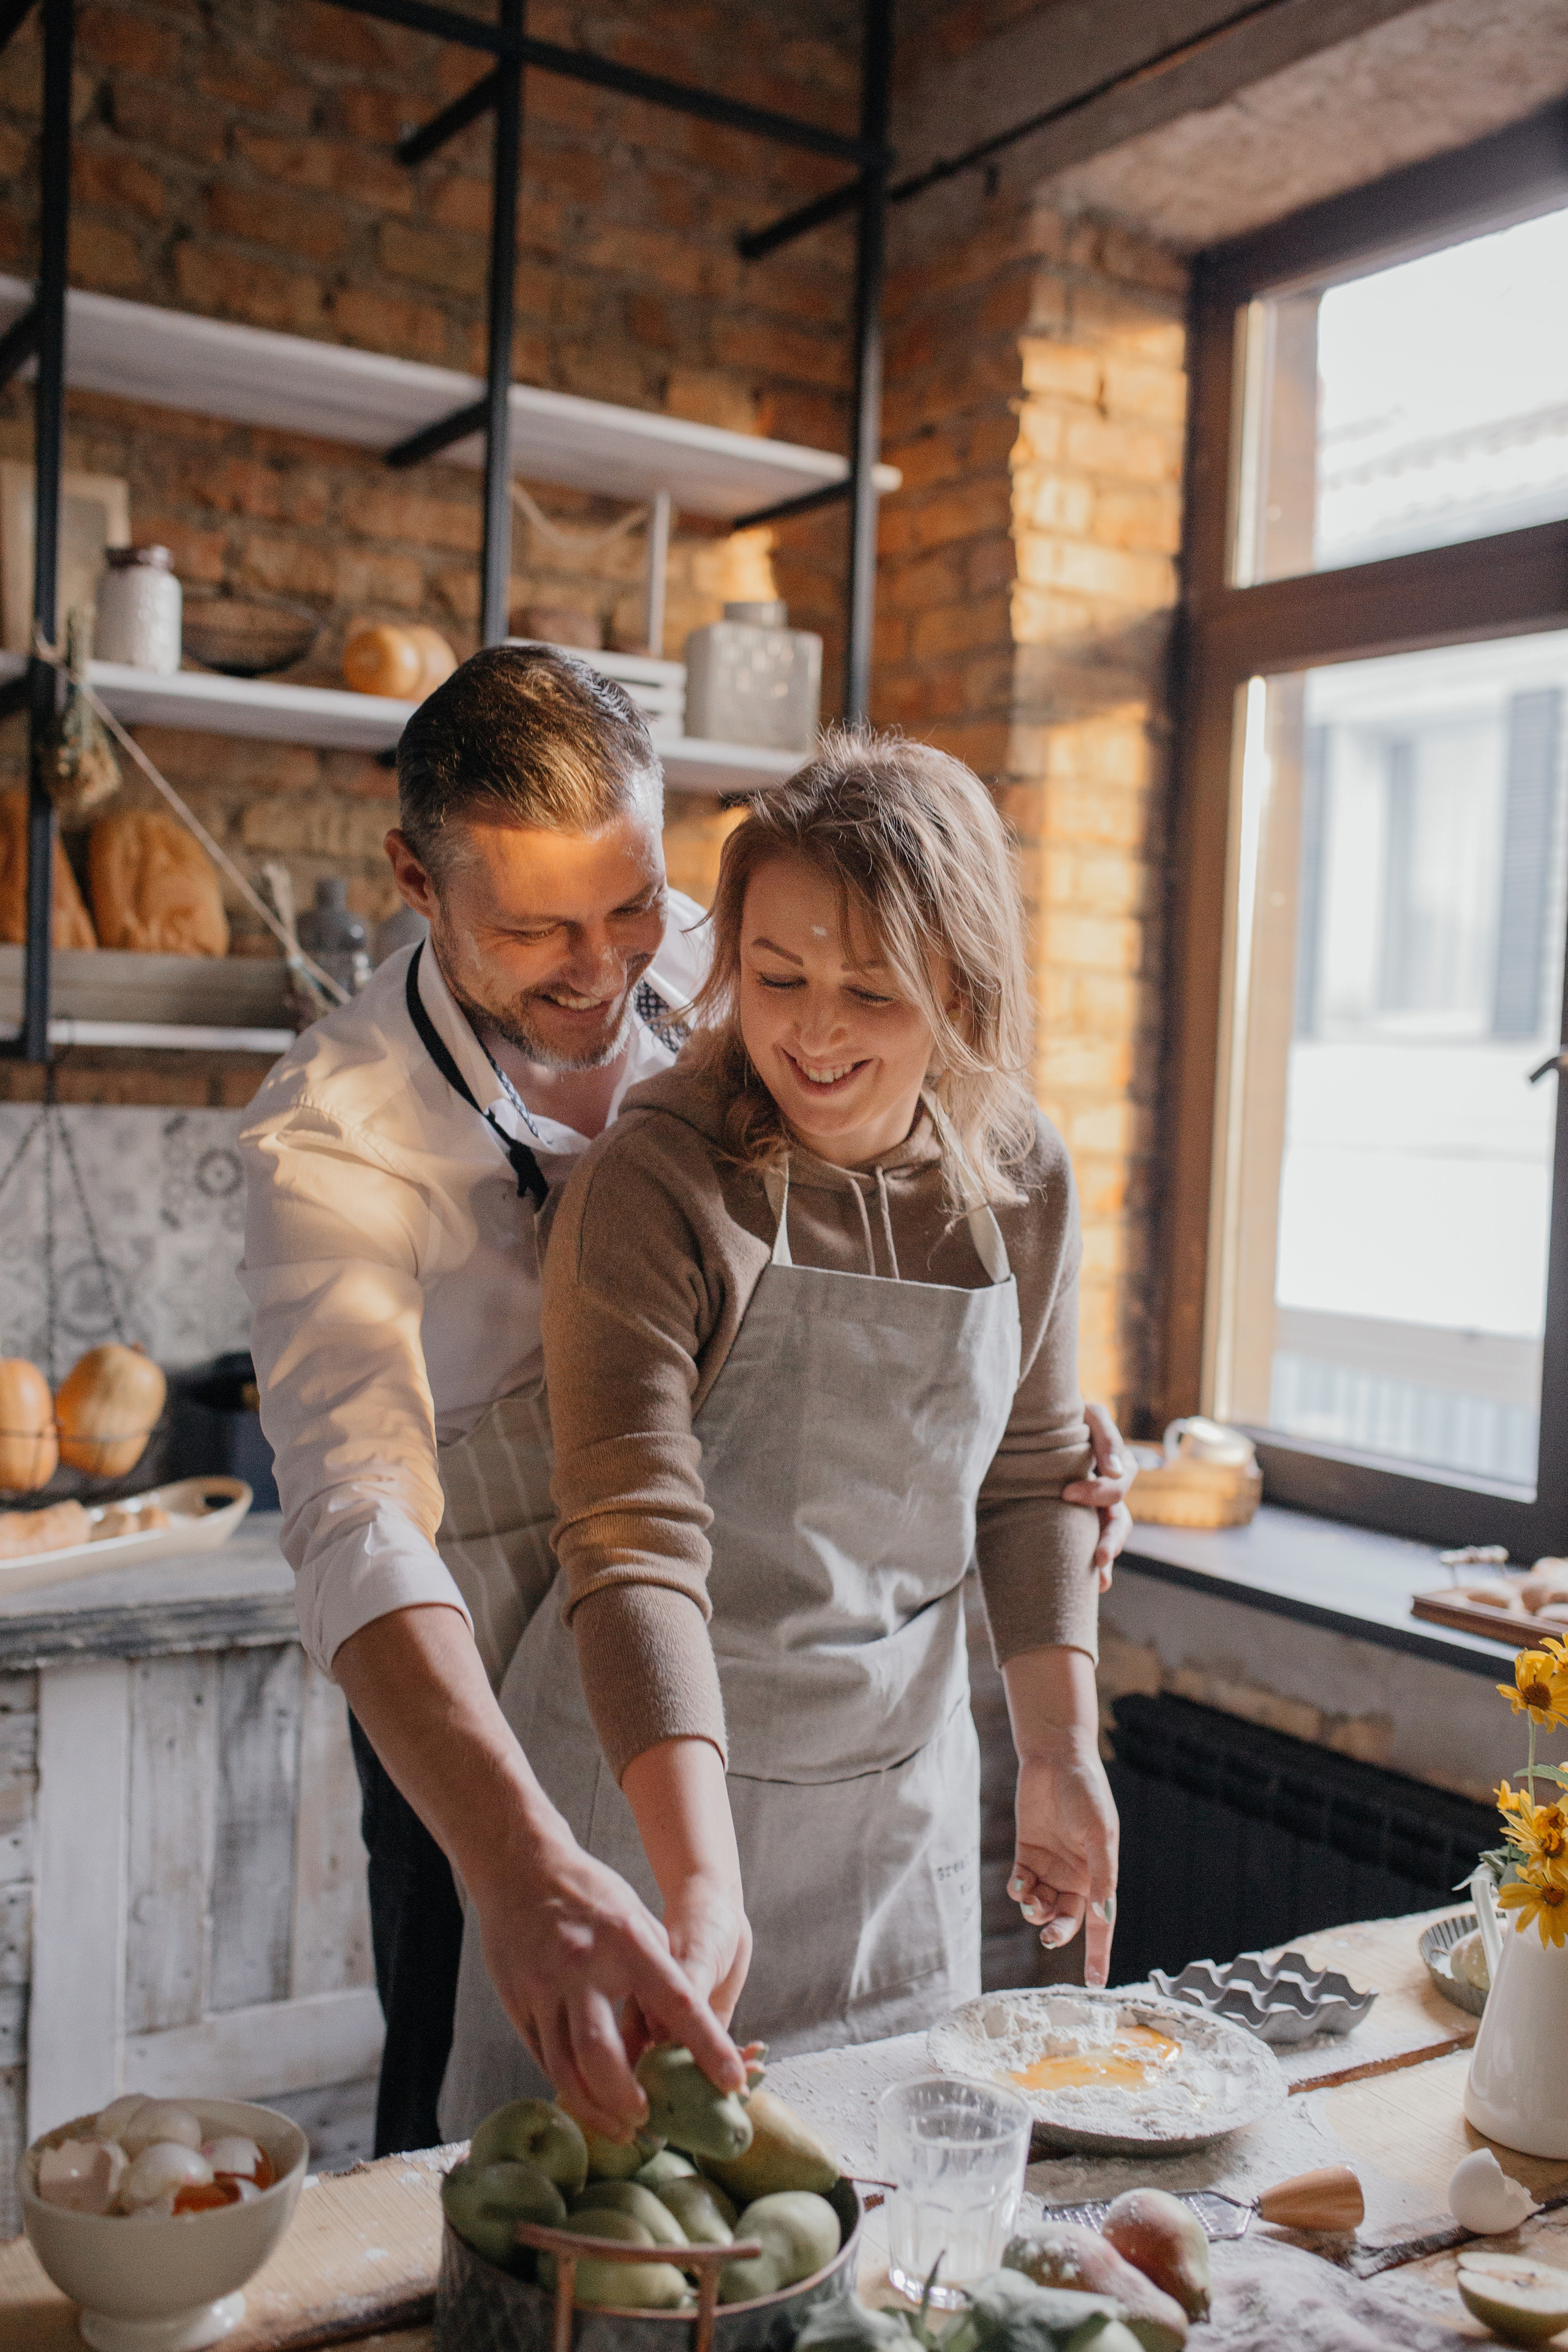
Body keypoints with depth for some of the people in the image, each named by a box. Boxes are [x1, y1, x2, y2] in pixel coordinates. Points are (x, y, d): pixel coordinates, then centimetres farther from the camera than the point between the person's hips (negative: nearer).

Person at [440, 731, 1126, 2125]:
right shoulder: (653, 1184, -21)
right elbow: (636, 1548, -27)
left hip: (901, 1795, 5)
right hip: (652, 1783, -4)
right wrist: (701, 1885, -35)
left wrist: (1061, 1751, 1)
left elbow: (1033, 1475, 7)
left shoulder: (1023, 1182, -4)